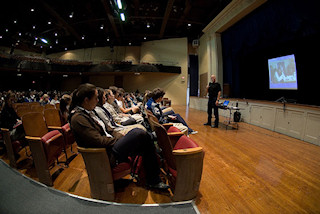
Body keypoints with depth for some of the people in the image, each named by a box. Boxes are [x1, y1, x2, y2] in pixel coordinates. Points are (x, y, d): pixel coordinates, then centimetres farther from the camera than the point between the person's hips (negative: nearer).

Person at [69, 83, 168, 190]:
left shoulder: (87, 112, 13)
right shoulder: (78, 118, -17)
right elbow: (99, 141, -21)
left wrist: (121, 138, 5)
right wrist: (120, 140, -10)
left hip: (110, 145, 9)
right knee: (139, 133, -22)